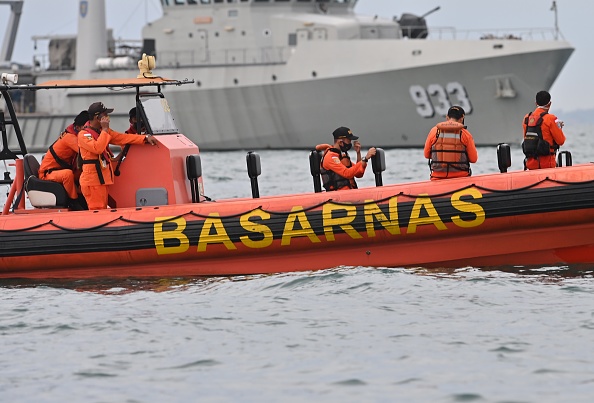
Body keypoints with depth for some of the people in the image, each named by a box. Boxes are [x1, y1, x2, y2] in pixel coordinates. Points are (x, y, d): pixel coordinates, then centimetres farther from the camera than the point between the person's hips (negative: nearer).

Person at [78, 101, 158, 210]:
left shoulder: (102, 131, 15)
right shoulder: (83, 135, -11)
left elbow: (122, 138, 12)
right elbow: (97, 148, -26)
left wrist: (146, 138, 4)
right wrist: (104, 130, -17)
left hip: (102, 179, 9)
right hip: (92, 180, -9)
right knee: (97, 211, -12)